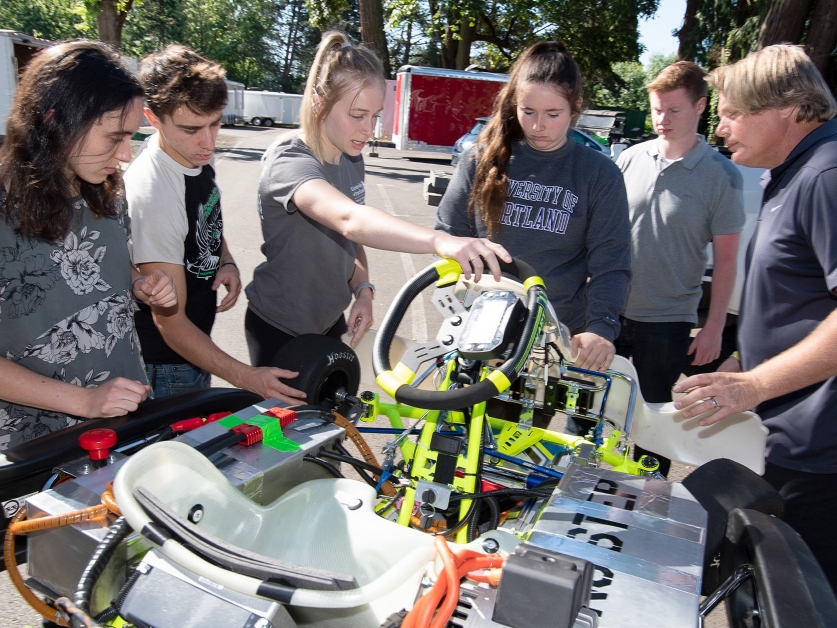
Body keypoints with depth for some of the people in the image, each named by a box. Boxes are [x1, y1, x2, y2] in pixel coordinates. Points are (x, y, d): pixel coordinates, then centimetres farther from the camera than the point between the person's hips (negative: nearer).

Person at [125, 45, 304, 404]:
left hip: (198, 344, 9)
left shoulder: (199, 157, -4)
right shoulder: (151, 193, -30)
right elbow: (171, 323, -27)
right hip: (166, 364, -8)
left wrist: (226, 262, -5)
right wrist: (248, 378, -36)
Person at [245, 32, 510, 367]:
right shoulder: (289, 162, -27)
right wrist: (439, 241, -61)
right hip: (279, 331, -7)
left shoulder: (351, 158, -2)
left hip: (330, 320, 7)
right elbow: (349, 219, -47)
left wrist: (363, 289, -12)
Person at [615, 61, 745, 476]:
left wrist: (714, 326, -7)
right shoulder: (630, 159, 2)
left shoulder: (721, 176, -8)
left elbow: (725, 258, -5)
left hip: (667, 321, -4)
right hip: (609, 310, 4)